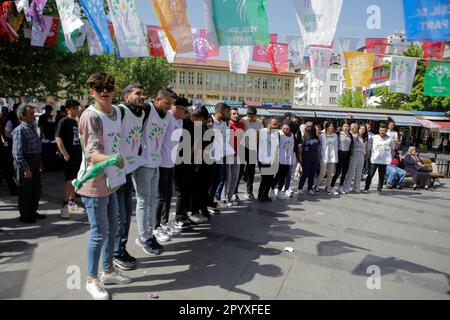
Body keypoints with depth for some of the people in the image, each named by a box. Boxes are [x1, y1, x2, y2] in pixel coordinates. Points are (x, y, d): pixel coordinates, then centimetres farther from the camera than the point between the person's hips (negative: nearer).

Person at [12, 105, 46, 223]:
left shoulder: (32, 128, 12)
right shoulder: (19, 130, -16)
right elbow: (17, 153, -21)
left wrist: (39, 163, 17)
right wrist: (25, 169, -21)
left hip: (35, 163, 9)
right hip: (25, 163, -8)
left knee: (36, 190, 18)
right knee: (26, 191, 4)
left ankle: (33, 212, 34)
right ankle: (25, 216, 19)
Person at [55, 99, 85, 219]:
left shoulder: (77, 122, 13)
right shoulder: (64, 121, -8)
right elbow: (58, 138, -14)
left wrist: (82, 152, 17)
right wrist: (65, 154, -19)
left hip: (78, 155, 7)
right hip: (69, 157, -7)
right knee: (69, 181, -6)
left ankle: (72, 203, 25)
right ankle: (65, 206, 3)